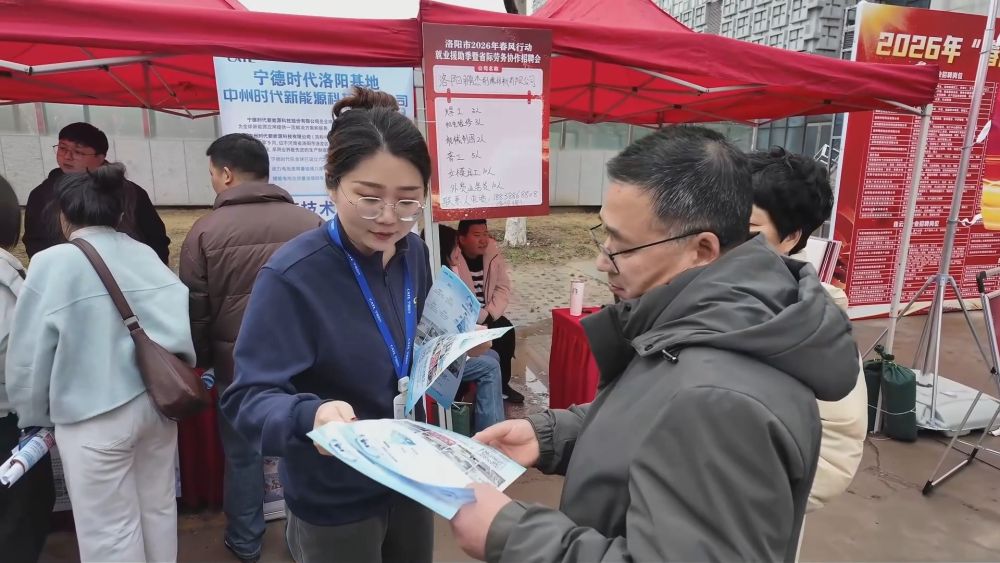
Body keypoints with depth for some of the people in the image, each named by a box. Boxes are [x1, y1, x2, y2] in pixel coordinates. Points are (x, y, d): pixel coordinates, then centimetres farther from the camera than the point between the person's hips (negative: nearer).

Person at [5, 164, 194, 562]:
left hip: (95, 417, -4)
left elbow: (28, 354, -6)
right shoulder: (146, 254, 0)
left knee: (110, 530, 11)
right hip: (158, 401, 5)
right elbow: (179, 323, 3)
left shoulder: (51, 263, -11)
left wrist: (35, 417, 8)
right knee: (159, 507, 21)